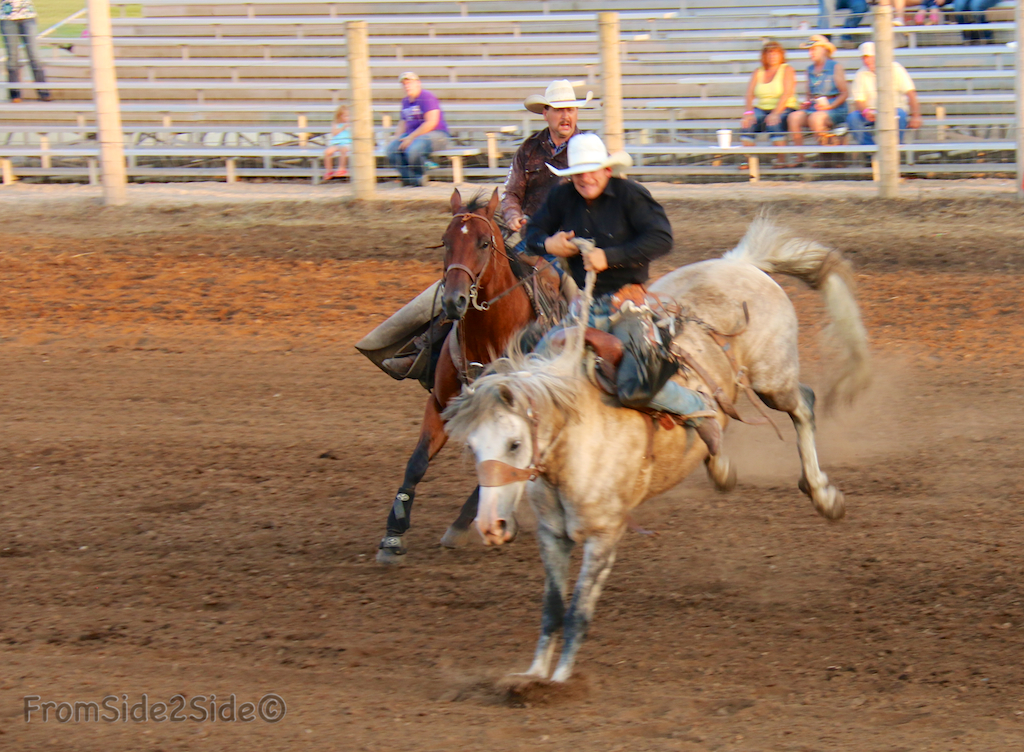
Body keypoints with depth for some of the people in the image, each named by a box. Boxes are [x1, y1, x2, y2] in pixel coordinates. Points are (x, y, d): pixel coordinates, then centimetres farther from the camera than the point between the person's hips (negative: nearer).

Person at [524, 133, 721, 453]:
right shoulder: (562, 198, 7)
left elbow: (661, 239, -17)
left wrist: (609, 257, -21)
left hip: (627, 303, -6)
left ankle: (697, 407, 4)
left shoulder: (630, 195, -7)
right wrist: (547, 244, -5)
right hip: (585, 306, 6)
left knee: (634, 389, -21)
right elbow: (533, 232, 20)